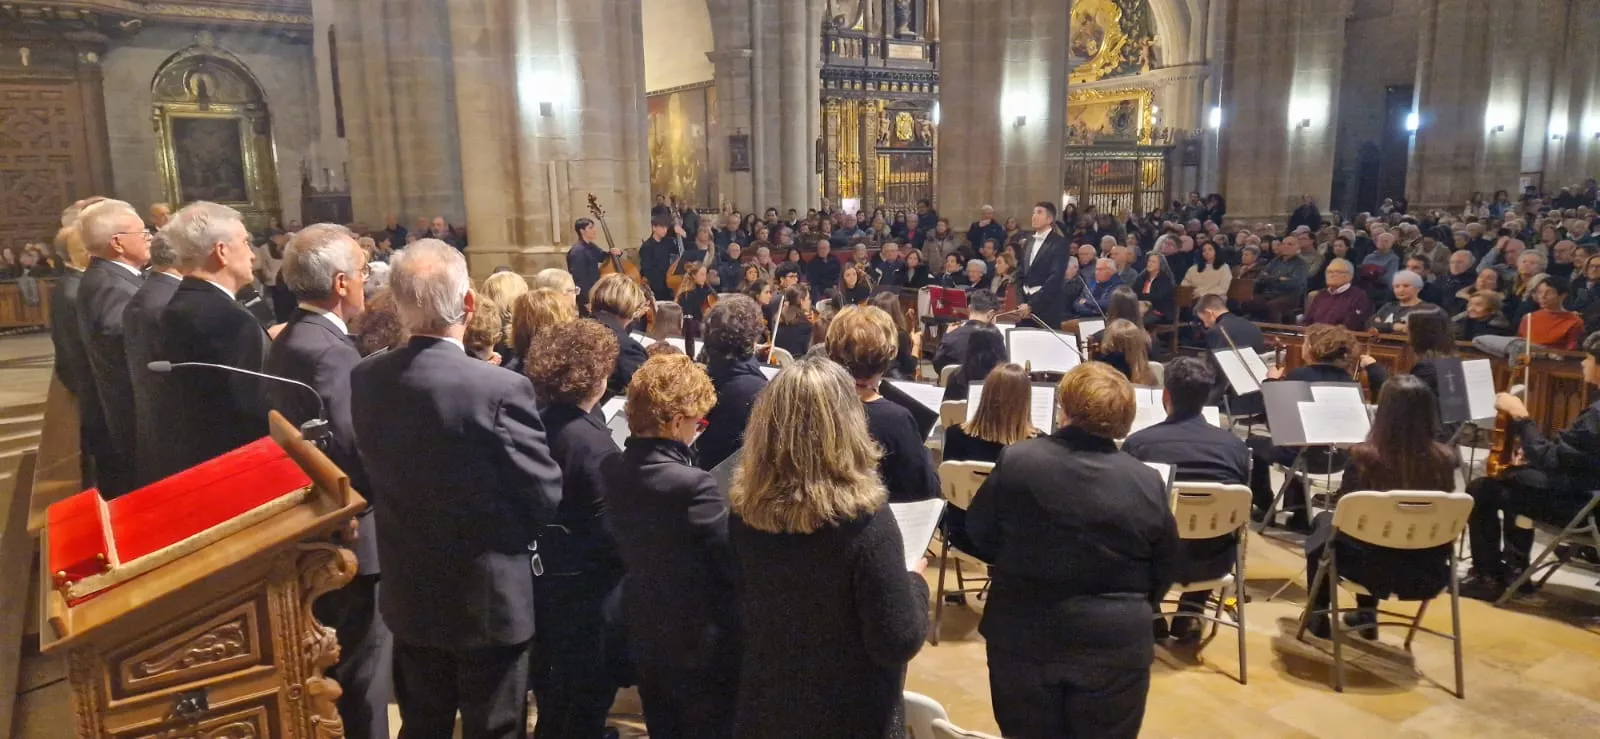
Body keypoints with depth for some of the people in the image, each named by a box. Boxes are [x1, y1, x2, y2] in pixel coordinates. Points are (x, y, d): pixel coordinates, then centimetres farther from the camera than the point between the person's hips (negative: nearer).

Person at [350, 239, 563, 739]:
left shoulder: (364, 379, -9)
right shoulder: (501, 389, -26)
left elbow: (371, 472, 5)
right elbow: (545, 497, -16)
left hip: (409, 593, 5)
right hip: (488, 598, -5)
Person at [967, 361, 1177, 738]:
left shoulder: (1016, 460, -11)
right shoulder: (1147, 482, -9)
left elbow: (979, 533, 2)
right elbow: (1164, 570, 3)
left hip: (1023, 634, 0)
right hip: (1116, 643, 0)